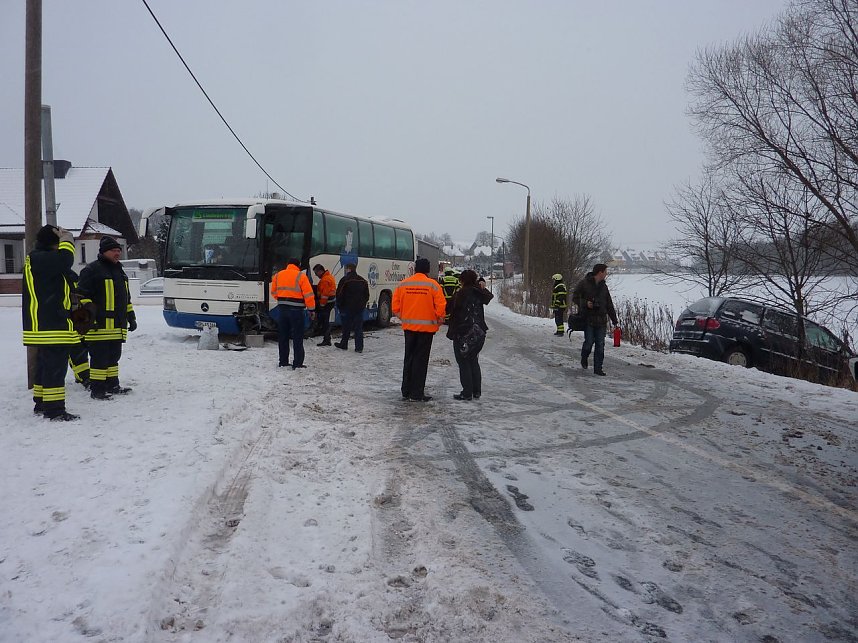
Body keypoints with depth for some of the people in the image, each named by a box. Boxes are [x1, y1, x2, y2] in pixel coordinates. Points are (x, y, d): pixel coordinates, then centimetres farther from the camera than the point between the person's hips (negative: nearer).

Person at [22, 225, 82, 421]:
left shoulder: (37, 259, 20)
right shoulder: (41, 259, -15)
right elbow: (64, 261, -31)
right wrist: (67, 240, -18)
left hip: (44, 326, 11)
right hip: (51, 328, -11)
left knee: (45, 366, 18)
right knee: (55, 366, -8)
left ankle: (41, 404, 28)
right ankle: (54, 410, -6)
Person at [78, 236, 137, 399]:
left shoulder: (119, 271, 21)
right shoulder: (92, 270, -6)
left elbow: (126, 299, 28)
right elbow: (82, 295, -12)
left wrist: (131, 317, 24)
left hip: (118, 326, 8)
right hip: (99, 326, -8)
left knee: (113, 357, 15)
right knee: (99, 358, -5)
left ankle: (112, 385, 25)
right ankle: (97, 390, 1)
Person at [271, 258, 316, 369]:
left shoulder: (278, 275, 9)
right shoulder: (301, 276, -7)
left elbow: (274, 292, 17)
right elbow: (308, 294, -10)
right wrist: (311, 309, -1)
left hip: (281, 309, 5)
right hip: (296, 310, -5)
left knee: (283, 336, 13)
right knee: (298, 338, 1)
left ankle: (283, 361, 18)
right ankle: (297, 363, 1)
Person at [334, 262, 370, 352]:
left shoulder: (345, 280, -10)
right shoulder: (363, 281, 8)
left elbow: (339, 295, -8)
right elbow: (367, 295, 14)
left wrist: (339, 305, 3)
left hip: (347, 308, -4)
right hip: (359, 308, 4)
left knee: (346, 328, 8)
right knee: (359, 328, 3)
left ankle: (344, 344, 20)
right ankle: (359, 347, 0)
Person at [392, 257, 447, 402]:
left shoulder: (403, 284, 1)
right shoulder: (432, 284, -10)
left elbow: (396, 306, 4)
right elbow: (441, 306, -13)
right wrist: (439, 320, 4)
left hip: (409, 326, 4)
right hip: (426, 327, -4)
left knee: (409, 358, 15)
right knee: (421, 360, 2)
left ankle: (406, 391, 20)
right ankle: (417, 394, 4)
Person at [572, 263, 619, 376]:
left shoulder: (604, 286, 15)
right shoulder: (584, 283, -2)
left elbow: (609, 305, 19)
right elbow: (575, 297, -1)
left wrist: (615, 321, 16)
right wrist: (585, 303, -18)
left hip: (601, 320, 5)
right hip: (588, 319, -5)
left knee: (600, 345, 1)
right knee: (589, 341, -7)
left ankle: (598, 368, 8)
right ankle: (584, 359, 23)